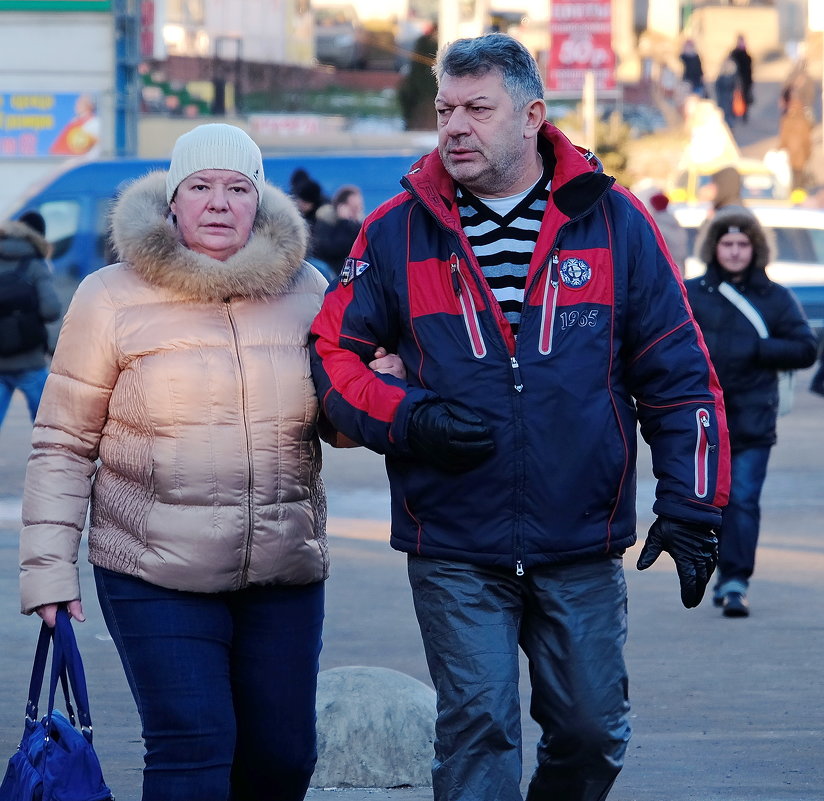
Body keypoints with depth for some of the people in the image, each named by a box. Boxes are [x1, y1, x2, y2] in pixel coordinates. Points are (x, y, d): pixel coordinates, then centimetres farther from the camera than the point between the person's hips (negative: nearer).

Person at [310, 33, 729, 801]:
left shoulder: (612, 221, 1)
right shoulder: (398, 232, 0)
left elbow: (678, 376, 4)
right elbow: (331, 351, 5)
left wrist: (690, 506, -2)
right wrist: (406, 419, -14)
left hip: (582, 546, 1)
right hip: (454, 552, -1)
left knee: (591, 729, 8)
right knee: (478, 727, -6)